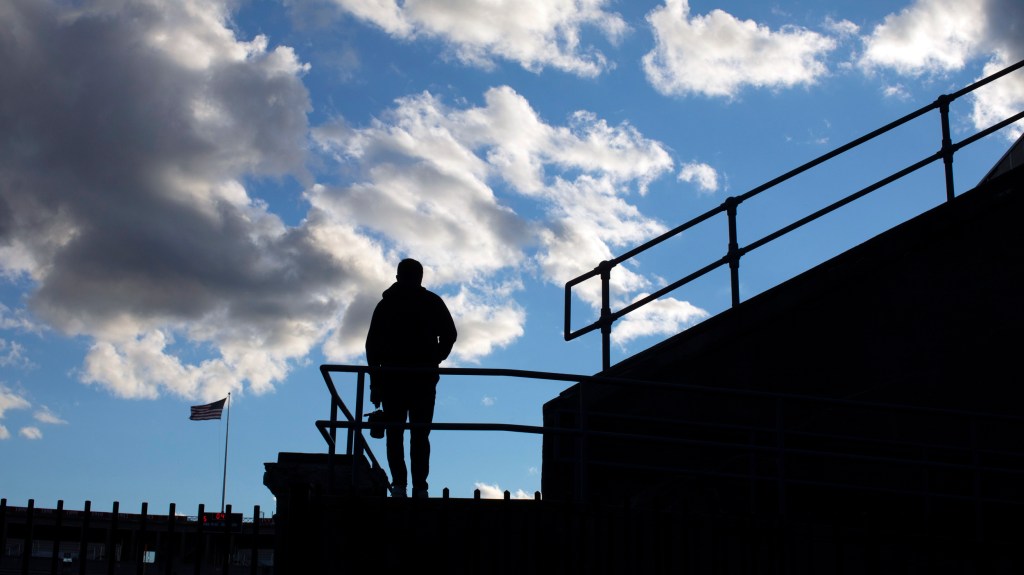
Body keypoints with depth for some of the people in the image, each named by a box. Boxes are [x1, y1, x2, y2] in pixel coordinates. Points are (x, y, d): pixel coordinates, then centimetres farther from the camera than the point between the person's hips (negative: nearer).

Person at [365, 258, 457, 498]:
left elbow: (372, 344, 6)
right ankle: (420, 487, -9)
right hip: (424, 376, 0)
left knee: (395, 434, 3)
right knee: (420, 435, 2)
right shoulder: (432, 302, 8)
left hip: (392, 376, 0)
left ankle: (399, 484, -12)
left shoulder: (385, 304, 11)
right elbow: (449, 334, 0)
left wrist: (375, 382, 7)